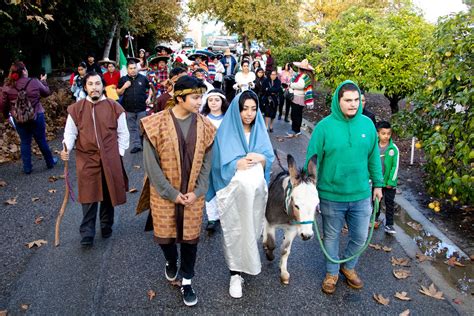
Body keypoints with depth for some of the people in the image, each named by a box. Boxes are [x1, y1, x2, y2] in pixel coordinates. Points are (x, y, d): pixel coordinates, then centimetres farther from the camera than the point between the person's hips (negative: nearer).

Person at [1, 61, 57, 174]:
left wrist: (6, 115, 17)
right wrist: (43, 81, 23)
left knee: (25, 142, 12)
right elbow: (46, 92, 6)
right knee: (41, 140, 13)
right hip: (36, 116, -1)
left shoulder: (7, 87, -6)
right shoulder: (34, 82, -11)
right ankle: (50, 162, 28)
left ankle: (27, 168, 18)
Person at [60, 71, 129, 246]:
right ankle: (87, 234, 12)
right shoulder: (76, 109, 0)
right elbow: (70, 132, 5)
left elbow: (123, 133, 5)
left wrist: (119, 153, 1)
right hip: (86, 159, 0)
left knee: (109, 195, 12)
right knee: (89, 198, 0)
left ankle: (106, 226, 32)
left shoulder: (115, 107, -2)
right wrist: (66, 148, -13)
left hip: (110, 159, 1)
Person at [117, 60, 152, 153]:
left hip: (141, 108, -1)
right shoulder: (123, 79, 4)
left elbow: (150, 89, 13)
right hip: (129, 109, 2)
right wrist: (124, 87, -10)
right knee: (132, 128, 7)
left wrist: (149, 98, -2)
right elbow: (119, 93, 8)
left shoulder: (143, 78, 2)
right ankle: (136, 145, 15)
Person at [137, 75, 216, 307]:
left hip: (193, 195, 2)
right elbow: (151, 164, -12)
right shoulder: (156, 124, -13)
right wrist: (171, 193, -13)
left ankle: (186, 281, 31)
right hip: (164, 194, -1)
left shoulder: (204, 126, -4)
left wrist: (197, 192, -8)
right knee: (164, 236, 13)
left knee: (190, 237, 10)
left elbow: (206, 162, 1)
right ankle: (171, 262, 47)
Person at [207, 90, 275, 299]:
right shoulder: (225, 132, -9)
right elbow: (220, 164, -11)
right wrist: (240, 163, -16)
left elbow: (270, 158, 4)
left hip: (257, 190, 4)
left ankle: (248, 261, 37)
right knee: (235, 231, 2)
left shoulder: (259, 130, 4)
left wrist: (261, 158, -16)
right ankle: (235, 273, 15)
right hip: (233, 191, -4)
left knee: (253, 228, 14)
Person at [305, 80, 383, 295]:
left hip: (361, 195, 3)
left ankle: (348, 267, 44)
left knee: (360, 237, 15)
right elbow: (312, 160, -8)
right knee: (331, 237, 15)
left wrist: (377, 184, 12)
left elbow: (374, 157, 9)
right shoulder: (325, 126, -12)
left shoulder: (367, 124, -1)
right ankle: (332, 272, 39)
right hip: (331, 196, -3)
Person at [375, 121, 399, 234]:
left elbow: (395, 166, -10)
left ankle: (389, 225, 13)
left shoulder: (394, 148, -13)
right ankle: (375, 217, 40)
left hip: (389, 182, -2)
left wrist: (391, 181, -11)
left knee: (389, 203, 5)